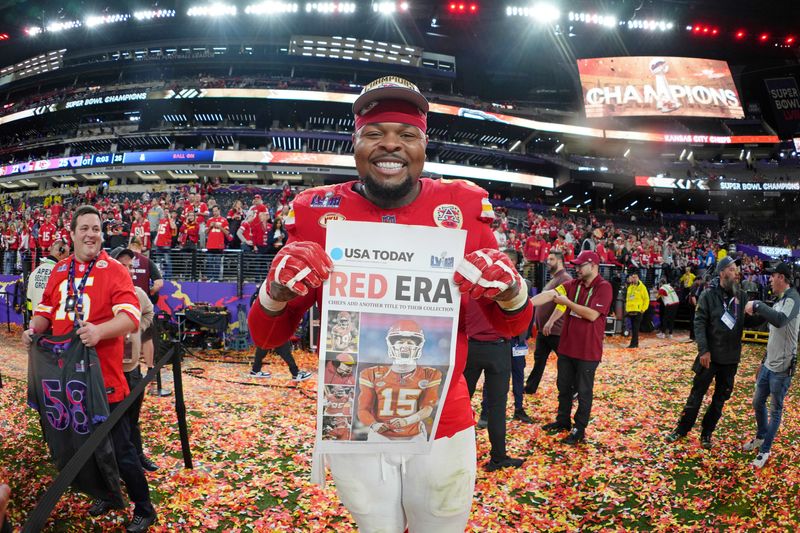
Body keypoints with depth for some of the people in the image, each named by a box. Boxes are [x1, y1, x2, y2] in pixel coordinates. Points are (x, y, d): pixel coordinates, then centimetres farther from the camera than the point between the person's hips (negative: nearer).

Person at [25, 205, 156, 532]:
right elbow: (47, 309, 19)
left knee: (119, 449, 1)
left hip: (104, 376, -6)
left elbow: (130, 316, -21)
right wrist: (34, 329, -1)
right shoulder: (59, 271, 10)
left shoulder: (114, 270, -9)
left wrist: (100, 330, -38)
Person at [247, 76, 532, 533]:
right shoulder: (317, 211, -8)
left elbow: (512, 327, 0)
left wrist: (509, 290, -23)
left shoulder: (463, 206, -7)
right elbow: (267, 337, -3)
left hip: (446, 427, 0)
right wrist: (277, 293, -26)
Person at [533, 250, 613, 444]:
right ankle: (563, 420, 34)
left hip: (588, 350, -6)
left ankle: (579, 429, 18)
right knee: (564, 386, 18)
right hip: (567, 346, 6)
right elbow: (549, 294, -7)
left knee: (583, 391, 6)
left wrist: (567, 302, -17)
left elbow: (592, 314, -22)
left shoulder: (604, 287, -13)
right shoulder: (573, 284, 4)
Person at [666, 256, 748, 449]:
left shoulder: (742, 296, 1)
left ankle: (706, 433, 25)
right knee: (697, 394, 5)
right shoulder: (709, 295, -9)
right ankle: (682, 429, 20)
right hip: (710, 355, -3)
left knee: (720, 397, 12)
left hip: (731, 358, 4)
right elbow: (699, 323, -11)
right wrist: (703, 350, -17)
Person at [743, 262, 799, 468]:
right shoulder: (779, 302, 10)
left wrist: (757, 305, -31)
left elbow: (780, 320, -41)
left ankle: (765, 451, 16)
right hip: (769, 364, 8)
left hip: (781, 368, -8)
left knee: (775, 410, 5)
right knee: (758, 402, 19)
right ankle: (761, 437, 39)